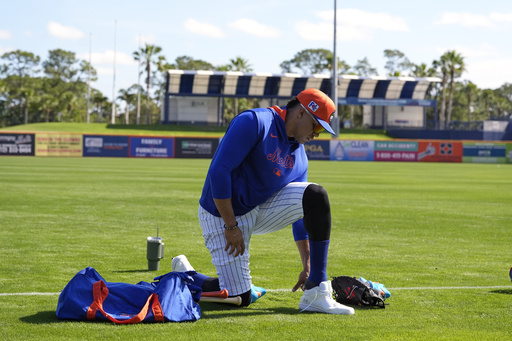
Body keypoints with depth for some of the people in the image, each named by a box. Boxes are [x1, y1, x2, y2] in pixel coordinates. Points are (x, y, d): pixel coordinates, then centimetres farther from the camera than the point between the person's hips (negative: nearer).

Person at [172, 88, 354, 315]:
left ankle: (316, 294, -16)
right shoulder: (254, 123, -18)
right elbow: (218, 172, -23)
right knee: (240, 299, -10)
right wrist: (231, 227, -21)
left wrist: (308, 267, 7)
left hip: (262, 209, 7)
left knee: (315, 195, -17)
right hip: (223, 215, -7)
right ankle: (184, 273, 19)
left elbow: (299, 211, 10)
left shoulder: (299, 155, 5)